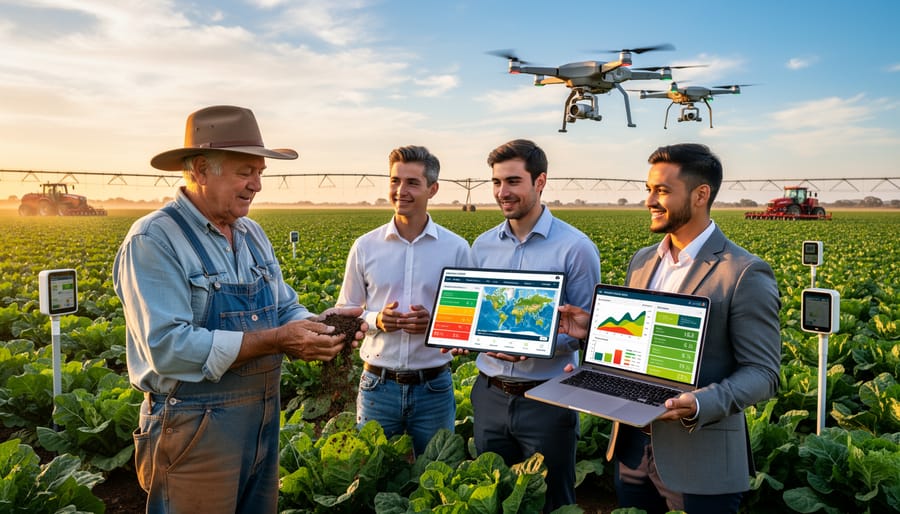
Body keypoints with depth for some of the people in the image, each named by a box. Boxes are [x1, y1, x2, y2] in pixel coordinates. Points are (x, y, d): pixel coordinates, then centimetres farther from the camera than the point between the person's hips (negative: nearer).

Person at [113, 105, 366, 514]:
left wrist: (320, 324, -12)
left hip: (264, 420, 8)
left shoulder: (252, 234, 8)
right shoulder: (154, 240, -16)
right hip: (195, 429, -7)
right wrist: (275, 341, -25)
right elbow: (169, 349, -25)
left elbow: (284, 310, 11)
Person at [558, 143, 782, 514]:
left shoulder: (745, 274, -13)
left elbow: (762, 373, -14)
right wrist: (592, 329, -3)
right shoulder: (642, 261, 7)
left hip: (699, 459, -6)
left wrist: (701, 405, -30)